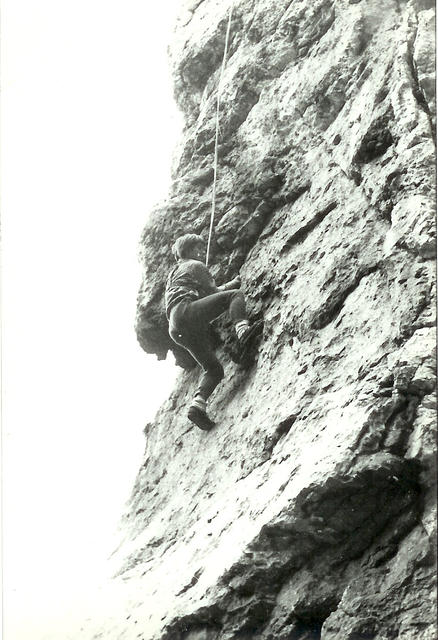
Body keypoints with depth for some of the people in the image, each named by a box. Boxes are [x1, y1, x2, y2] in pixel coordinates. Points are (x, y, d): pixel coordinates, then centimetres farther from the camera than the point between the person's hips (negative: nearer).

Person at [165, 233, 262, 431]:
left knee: (213, 369, 8)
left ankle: (198, 404, -12)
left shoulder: (175, 271, 37)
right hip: (186, 311, -8)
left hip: (176, 329, 8)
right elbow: (212, 291, 7)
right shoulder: (195, 265, 12)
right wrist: (233, 284, 22)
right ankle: (242, 329, -38)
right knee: (235, 295, -13)